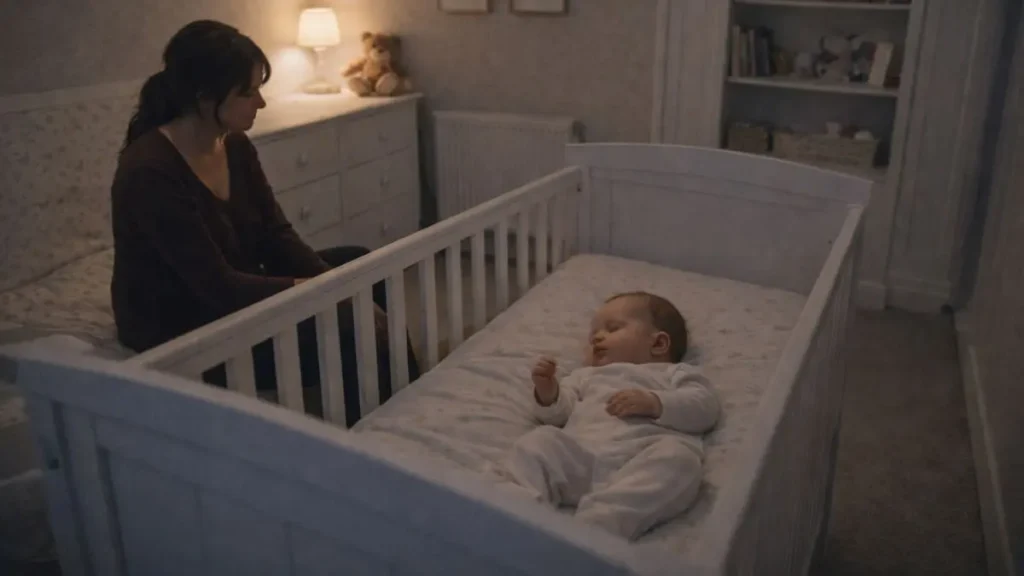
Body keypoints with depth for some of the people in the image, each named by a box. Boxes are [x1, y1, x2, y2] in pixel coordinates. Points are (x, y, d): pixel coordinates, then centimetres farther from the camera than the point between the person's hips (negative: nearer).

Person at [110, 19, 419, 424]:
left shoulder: (235, 146, -3)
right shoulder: (148, 174, -28)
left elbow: (277, 237, 0)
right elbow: (217, 285, -28)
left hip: (233, 295, 9)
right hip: (180, 332, -9)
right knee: (356, 341, -20)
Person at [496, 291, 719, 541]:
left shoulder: (674, 373, 30)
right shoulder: (587, 376, 40)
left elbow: (705, 407, 10)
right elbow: (559, 413, 26)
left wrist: (654, 403, -5)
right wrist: (547, 393, 4)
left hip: (641, 458, -2)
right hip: (578, 456, 3)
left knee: (677, 456, -32)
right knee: (537, 441, -18)